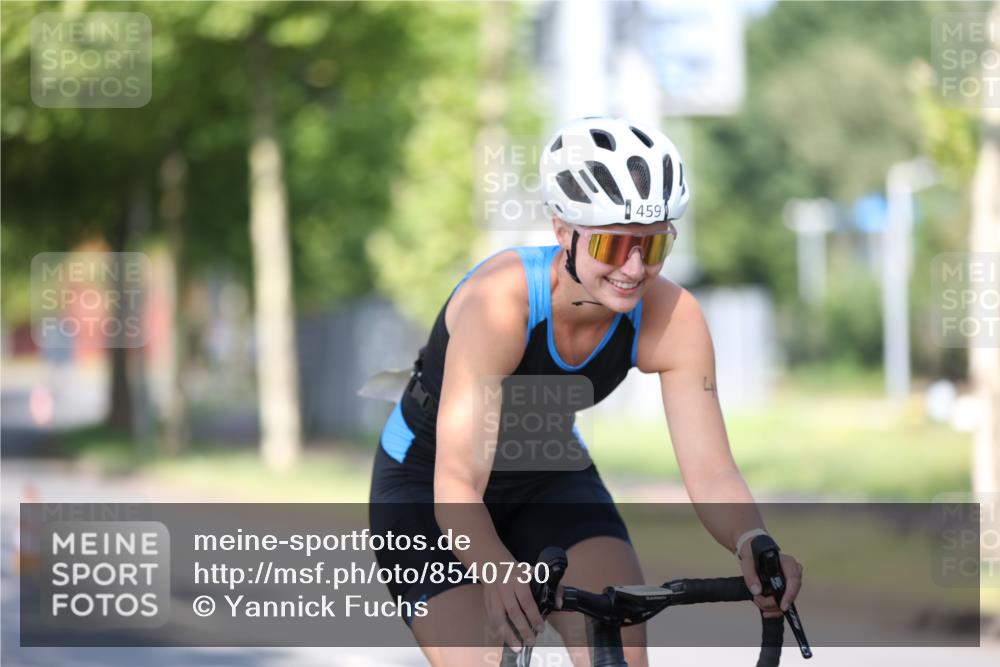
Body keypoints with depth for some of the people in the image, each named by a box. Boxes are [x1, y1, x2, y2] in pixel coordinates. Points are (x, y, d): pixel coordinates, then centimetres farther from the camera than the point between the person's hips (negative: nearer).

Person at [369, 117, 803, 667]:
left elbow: (710, 472, -25)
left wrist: (753, 546, -47)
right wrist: (498, 572, -60)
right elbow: (456, 483, -40)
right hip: (424, 483, -3)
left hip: (547, 476, 3)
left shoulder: (671, 317, -24)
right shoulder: (501, 299, -36)